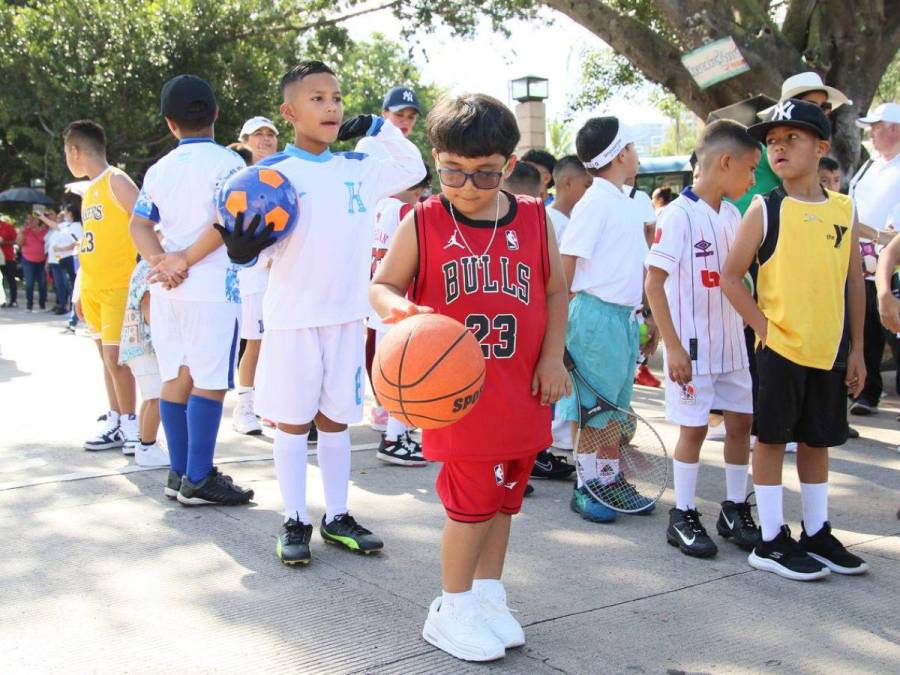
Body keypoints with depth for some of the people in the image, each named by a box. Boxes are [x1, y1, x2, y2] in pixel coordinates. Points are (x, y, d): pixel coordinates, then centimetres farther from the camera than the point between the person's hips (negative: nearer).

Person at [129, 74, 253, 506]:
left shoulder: (158, 170, 13)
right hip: (213, 287, -7)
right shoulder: (227, 162, -6)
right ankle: (198, 480, -2)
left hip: (167, 291, 7)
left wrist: (160, 262, -7)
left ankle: (179, 473, 17)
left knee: (175, 378, 11)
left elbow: (138, 223, 6)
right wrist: (185, 259, -12)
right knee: (209, 382, -3)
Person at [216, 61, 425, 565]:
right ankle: (295, 522, 17)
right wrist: (244, 236, -29)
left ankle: (338, 517, 23)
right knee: (292, 422, 6)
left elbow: (414, 169, 23)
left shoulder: (360, 168, 6)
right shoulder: (271, 174, -6)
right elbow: (245, 253, -6)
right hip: (293, 318, -3)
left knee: (336, 420, 12)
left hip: (348, 316, 4)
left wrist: (379, 127, 12)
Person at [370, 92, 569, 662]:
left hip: (522, 391, 4)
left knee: (504, 497, 15)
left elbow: (556, 291, 9)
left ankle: (489, 594, 32)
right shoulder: (422, 224, -5)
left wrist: (553, 358, -1)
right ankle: (452, 609, 18)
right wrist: (396, 306, -23)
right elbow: (383, 284, 1)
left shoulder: (534, 220, 2)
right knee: (474, 500, -1)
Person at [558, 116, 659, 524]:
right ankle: (585, 487, 10)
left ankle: (611, 480, 25)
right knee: (591, 408, 1)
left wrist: (643, 314, 17)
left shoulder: (629, 204, 14)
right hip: (598, 313, -9)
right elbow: (565, 263, -14)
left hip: (624, 315, 9)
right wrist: (562, 320, -15)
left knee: (615, 406, 15)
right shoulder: (596, 202, -13)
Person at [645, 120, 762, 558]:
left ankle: (735, 510, 25)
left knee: (741, 420, 11)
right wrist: (672, 346, -21)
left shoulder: (732, 215, 7)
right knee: (694, 427, 1)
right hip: (692, 345, -7)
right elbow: (654, 282, -18)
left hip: (731, 342, 7)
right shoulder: (679, 215, -15)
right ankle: (682, 518, 15)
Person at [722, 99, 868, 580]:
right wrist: (765, 328, -12)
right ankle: (771, 541, 12)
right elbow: (731, 276, -6)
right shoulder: (765, 210, -5)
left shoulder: (843, 209, 5)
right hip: (780, 348, -4)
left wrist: (856, 348, 8)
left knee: (817, 440, 14)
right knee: (772, 438, 3)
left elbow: (854, 282, 9)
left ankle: (816, 534, 27)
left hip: (830, 350, 4)